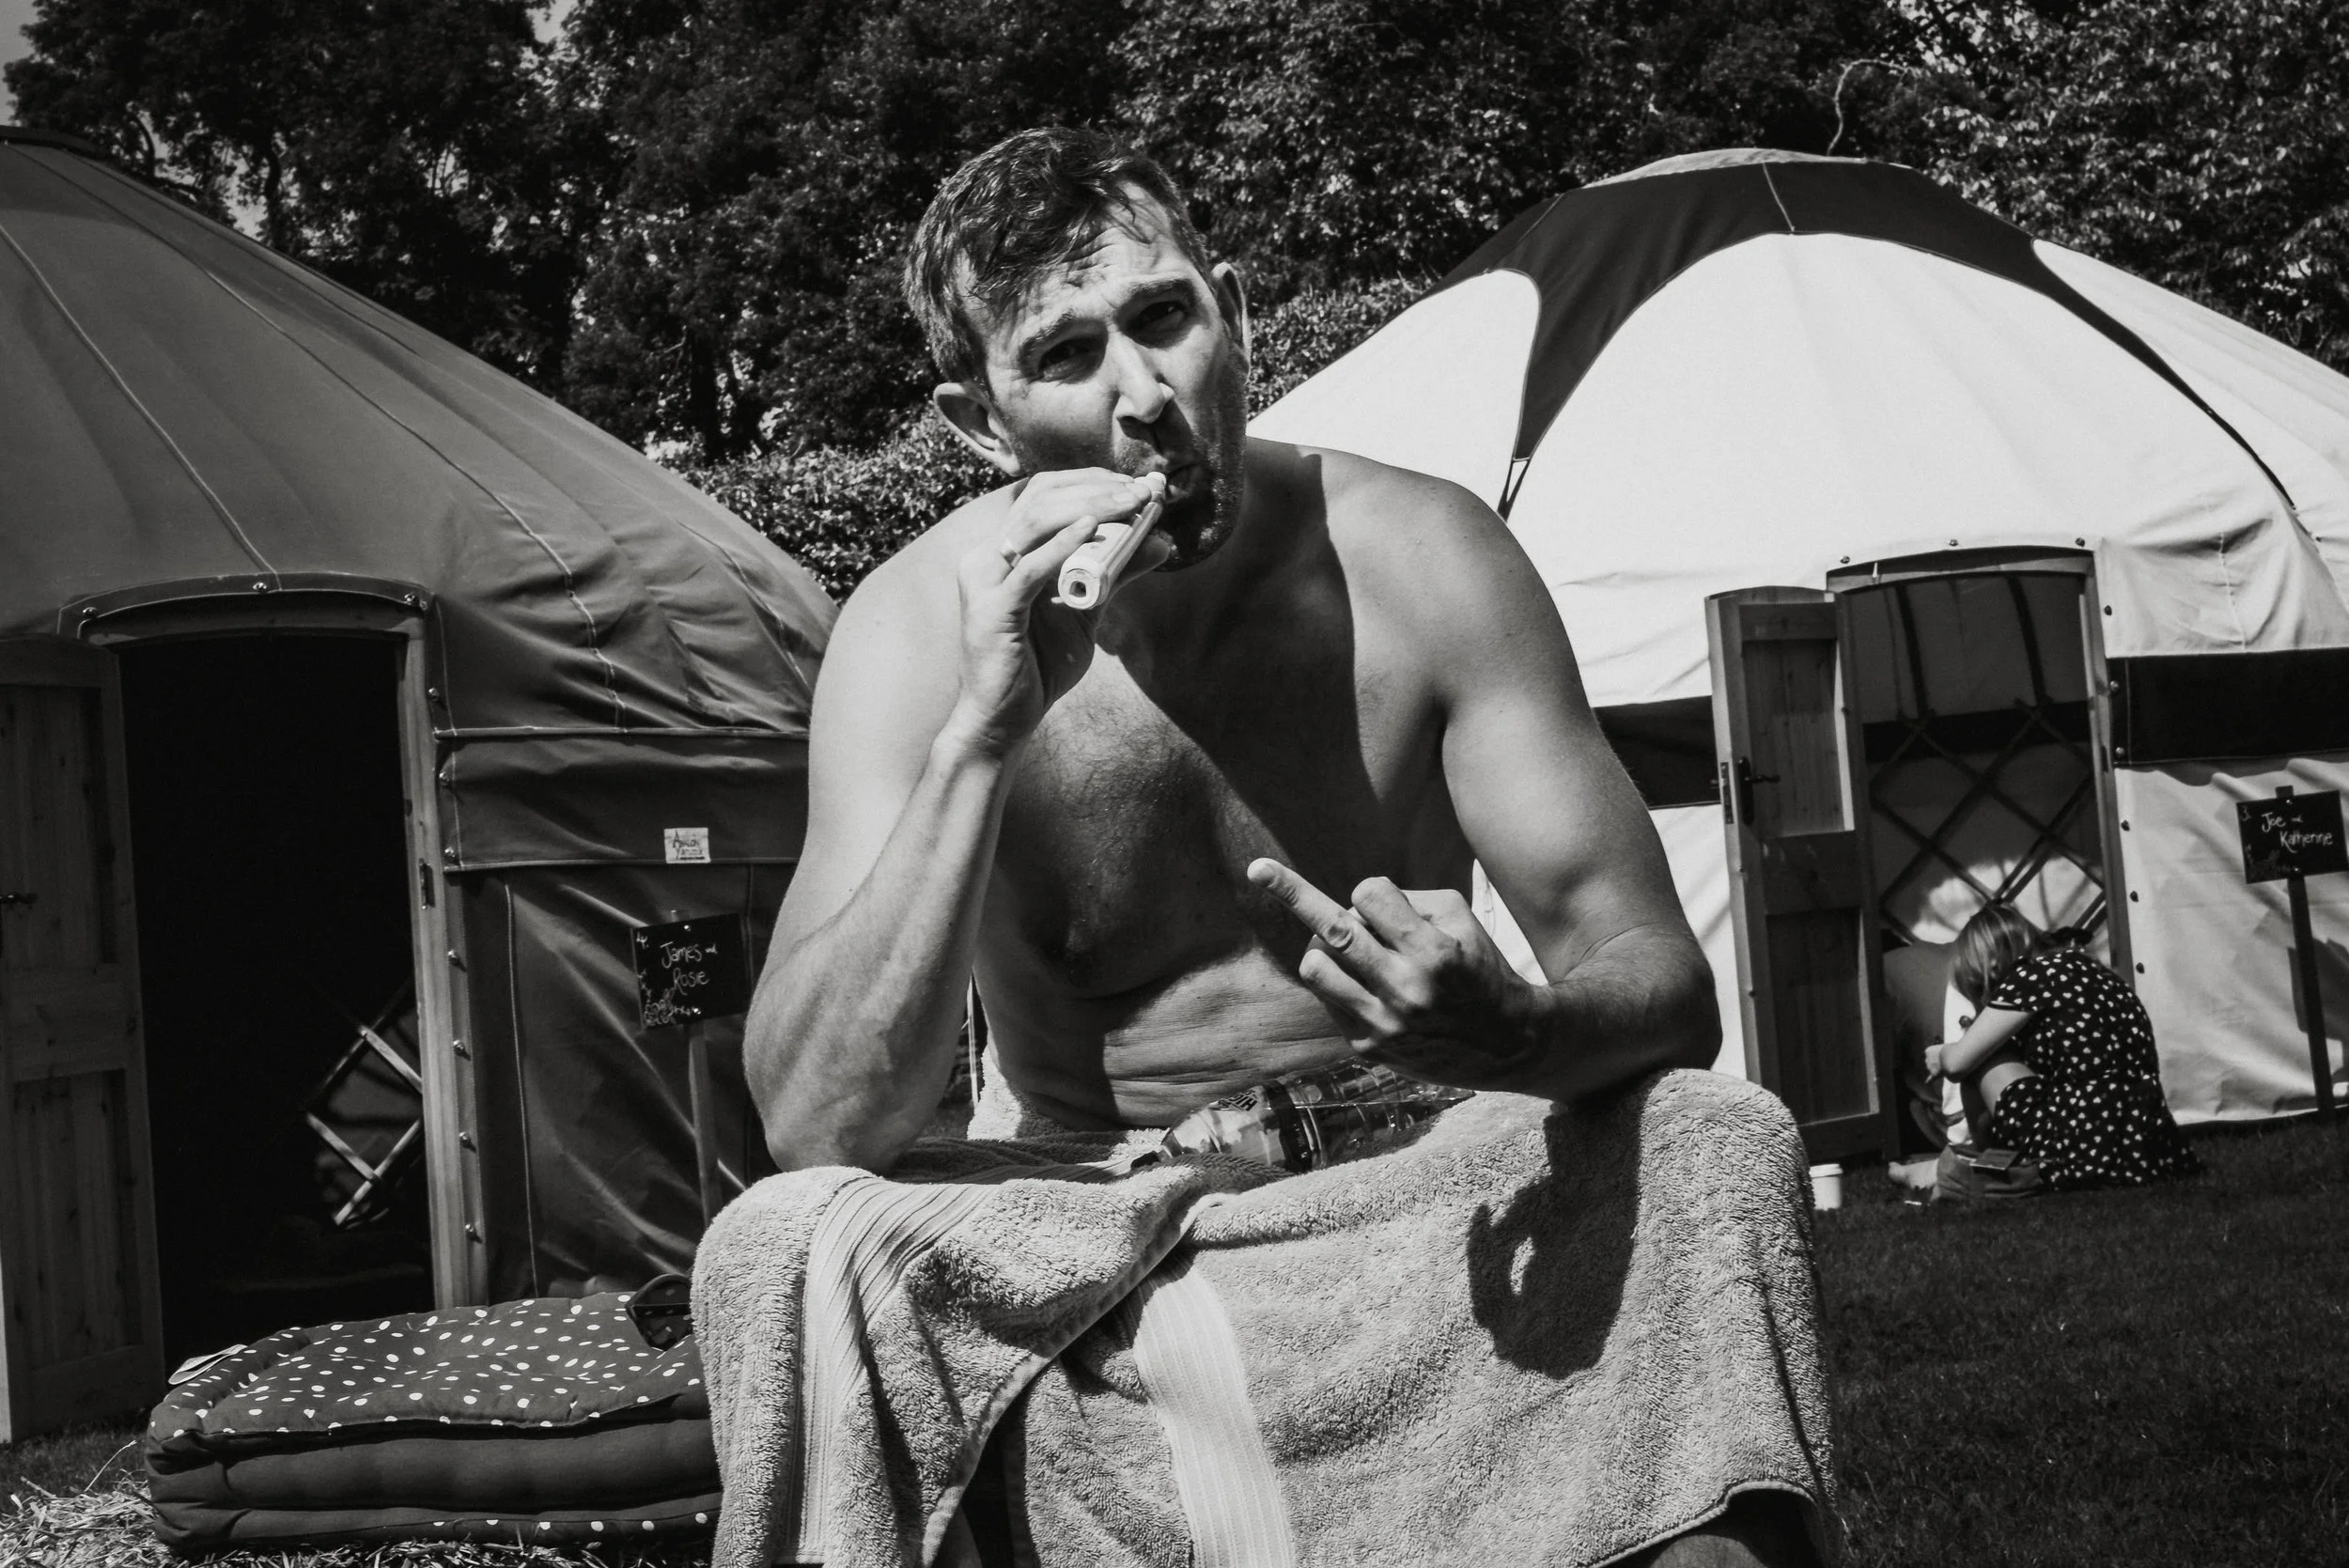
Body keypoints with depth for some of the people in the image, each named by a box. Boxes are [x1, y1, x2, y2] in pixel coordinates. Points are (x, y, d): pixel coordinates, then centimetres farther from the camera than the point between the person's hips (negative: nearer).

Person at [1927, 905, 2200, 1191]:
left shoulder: (2033, 976, -8)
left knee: (1984, 1062, 6)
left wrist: (1941, 1055, 19)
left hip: (2085, 1144, -9)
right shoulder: (2073, 966, 16)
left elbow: (1958, 1061, -3)